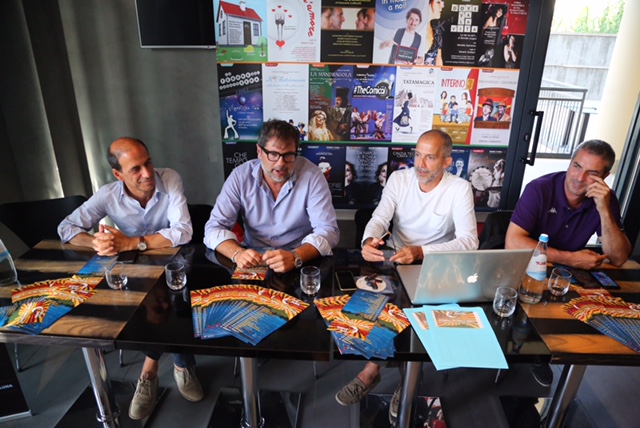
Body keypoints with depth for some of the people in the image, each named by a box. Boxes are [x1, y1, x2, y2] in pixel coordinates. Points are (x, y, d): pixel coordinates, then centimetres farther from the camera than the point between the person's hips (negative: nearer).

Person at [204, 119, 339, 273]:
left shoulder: (311, 175, -13)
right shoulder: (240, 176, -8)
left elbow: (328, 230, -18)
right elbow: (215, 227, -8)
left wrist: (295, 257, -36)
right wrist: (237, 253, -29)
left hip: (302, 263, -1)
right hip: (253, 262, 1)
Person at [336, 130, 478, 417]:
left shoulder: (460, 189, -12)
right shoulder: (398, 179, -2)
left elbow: (469, 241, -21)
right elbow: (380, 219, -9)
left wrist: (420, 252, -36)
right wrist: (369, 240, -34)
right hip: (395, 261, 3)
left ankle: (373, 369, -3)